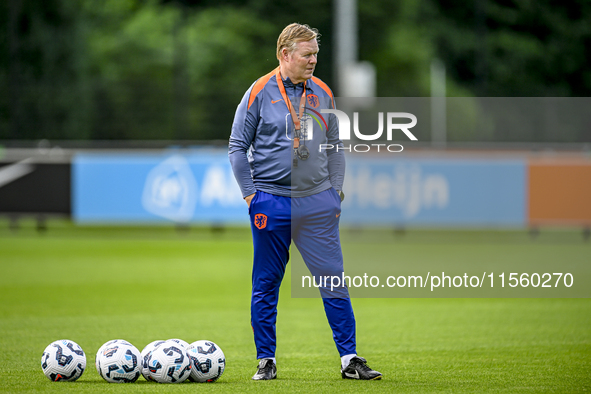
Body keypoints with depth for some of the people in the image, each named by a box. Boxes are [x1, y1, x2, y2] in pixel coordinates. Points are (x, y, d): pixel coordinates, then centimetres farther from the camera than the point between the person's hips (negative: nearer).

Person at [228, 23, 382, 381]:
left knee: (334, 280, -1)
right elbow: (238, 147, 1)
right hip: (271, 203, -3)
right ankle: (266, 361, 14)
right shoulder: (260, 92, -2)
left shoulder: (322, 93, 9)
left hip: (317, 203, 3)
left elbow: (335, 147, 16)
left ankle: (350, 359, 3)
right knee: (266, 285, 4)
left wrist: (336, 191, 8)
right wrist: (250, 194, -4)